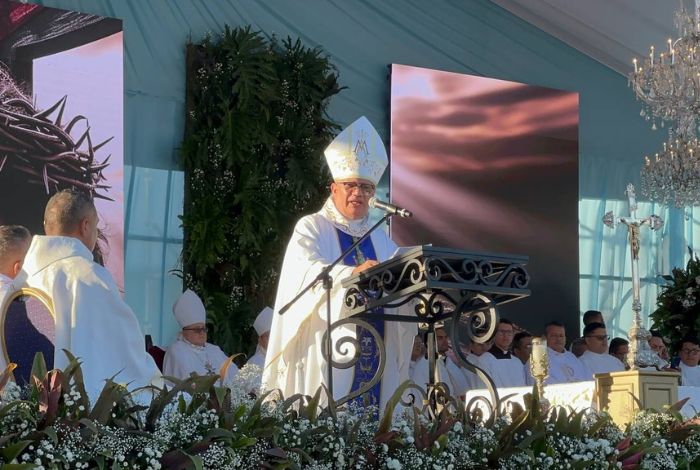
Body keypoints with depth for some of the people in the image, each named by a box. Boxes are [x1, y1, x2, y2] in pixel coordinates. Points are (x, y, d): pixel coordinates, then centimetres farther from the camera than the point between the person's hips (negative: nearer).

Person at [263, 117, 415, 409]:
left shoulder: (379, 238, 19)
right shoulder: (311, 229, 4)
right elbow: (309, 272, -16)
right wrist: (353, 273, -34)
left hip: (376, 357, 5)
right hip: (328, 354, -5)